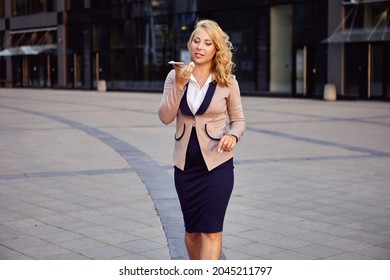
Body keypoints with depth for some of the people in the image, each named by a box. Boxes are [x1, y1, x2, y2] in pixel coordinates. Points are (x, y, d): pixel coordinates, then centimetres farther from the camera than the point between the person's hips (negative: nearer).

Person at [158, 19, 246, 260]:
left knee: (211, 229, -9)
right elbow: (165, 117, -9)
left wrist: (233, 135, -16)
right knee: (192, 229, 14)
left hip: (217, 163, -3)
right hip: (185, 163, 3)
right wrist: (180, 85, -21)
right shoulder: (175, 76, 0)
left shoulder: (228, 82, -3)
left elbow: (239, 120, 5)